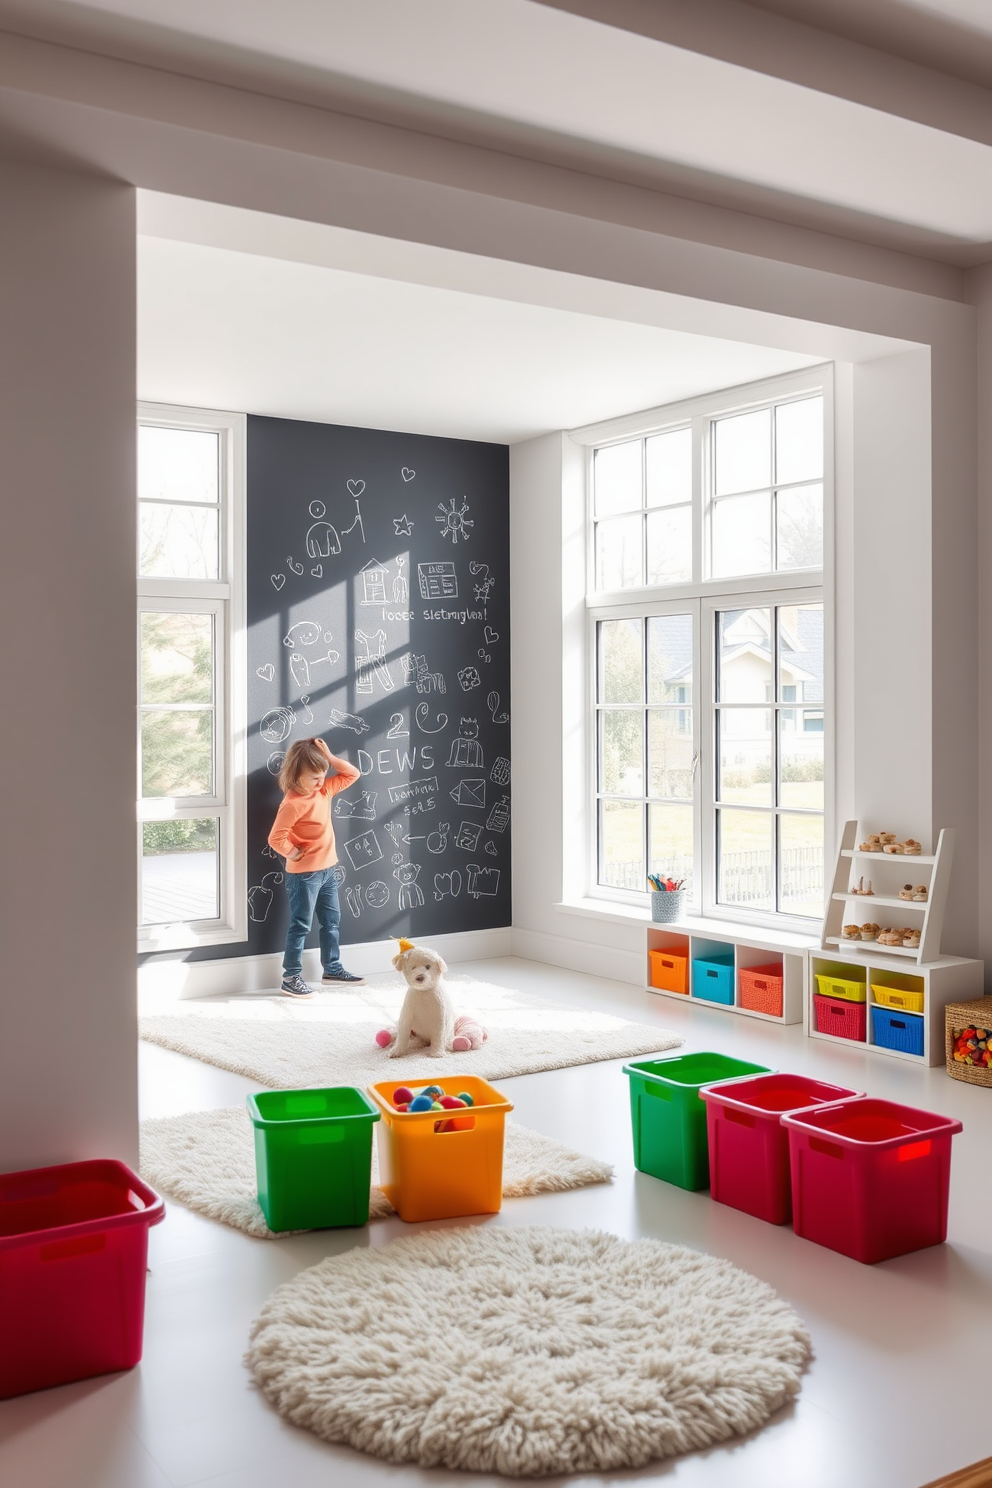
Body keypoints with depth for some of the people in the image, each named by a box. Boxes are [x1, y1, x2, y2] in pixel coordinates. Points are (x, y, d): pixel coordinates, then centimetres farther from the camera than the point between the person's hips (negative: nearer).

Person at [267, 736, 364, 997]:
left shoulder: (324, 790, 2)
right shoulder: (293, 803, -22)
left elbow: (352, 774, 8)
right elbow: (276, 839, -25)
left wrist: (329, 757, -5)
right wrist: (296, 854, -13)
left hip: (327, 870, 8)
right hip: (304, 875, -8)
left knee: (331, 921, 17)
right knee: (301, 926, -1)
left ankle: (332, 969, 29)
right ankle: (291, 978, 7)